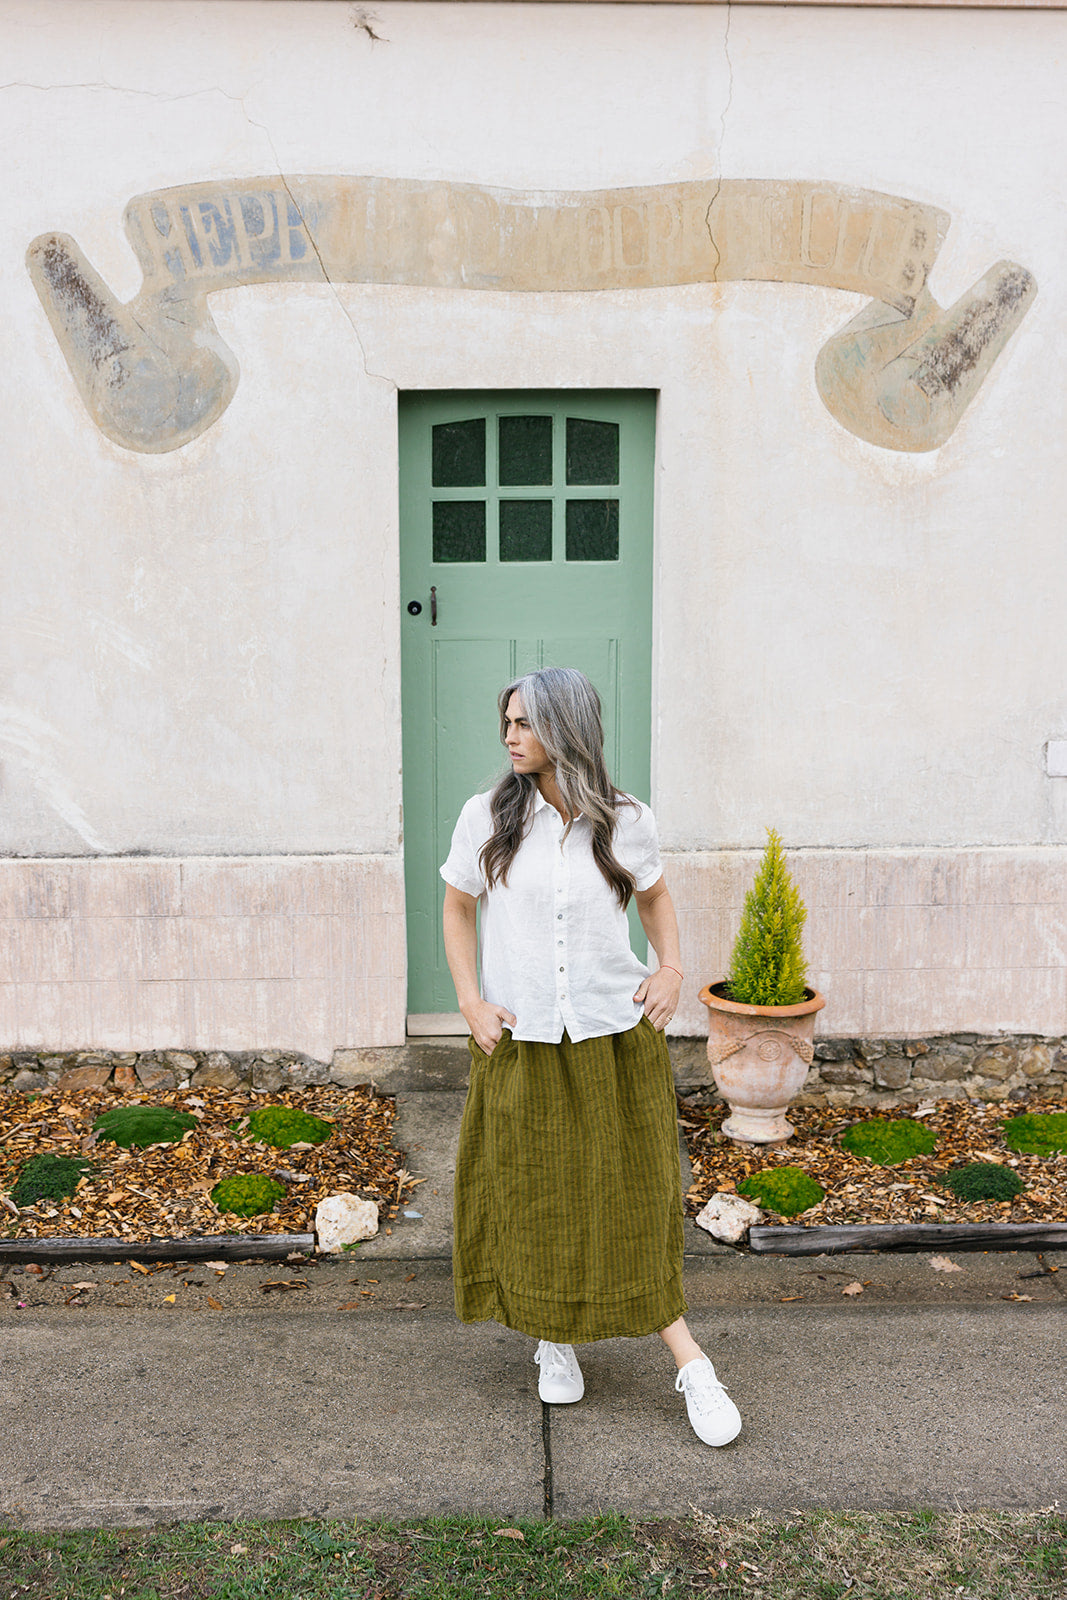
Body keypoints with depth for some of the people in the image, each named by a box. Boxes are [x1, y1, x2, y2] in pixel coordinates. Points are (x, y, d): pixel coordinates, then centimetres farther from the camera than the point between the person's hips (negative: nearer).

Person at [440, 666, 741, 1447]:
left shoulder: (627, 821, -4)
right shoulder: (488, 817, -5)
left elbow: (656, 895, 15)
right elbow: (458, 910, 6)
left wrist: (672, 968, 0)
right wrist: (471, 1002, -4)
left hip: (615, 1036, 0)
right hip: (520, 1041, 1)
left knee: (634, 1195, 6)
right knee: (535, 1197, 12)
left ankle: (691, 1364, 16)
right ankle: (554, 1340, 34)